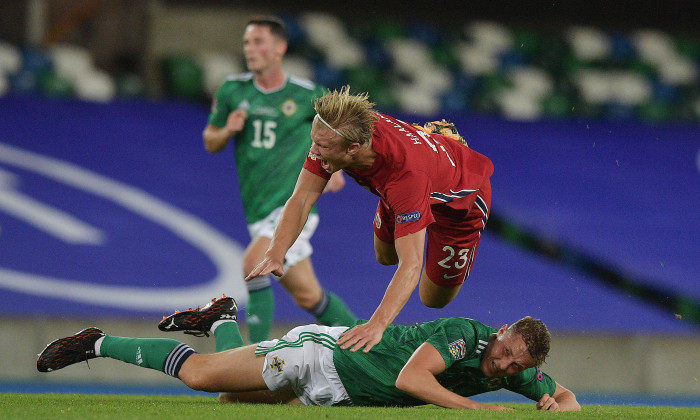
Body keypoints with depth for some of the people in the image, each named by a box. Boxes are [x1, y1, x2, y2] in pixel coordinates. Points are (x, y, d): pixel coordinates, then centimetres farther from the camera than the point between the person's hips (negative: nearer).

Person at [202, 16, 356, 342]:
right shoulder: (232, 91, 3)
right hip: (258, 211, 4)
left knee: (253, 263, -26)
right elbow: (210, 143, 14)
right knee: (307, 296, 9)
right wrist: (227, 131, -8)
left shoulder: (307, 95, -4)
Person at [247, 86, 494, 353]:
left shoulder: (407, 173, -50)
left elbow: (411, 265, -51)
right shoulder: (330, 138, -33)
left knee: (434, 300, 5)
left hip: (459, 200, -5)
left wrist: (377, 325, -62)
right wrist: (275, 254, -43)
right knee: (385, 256, 28)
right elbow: (301, 199, -26)